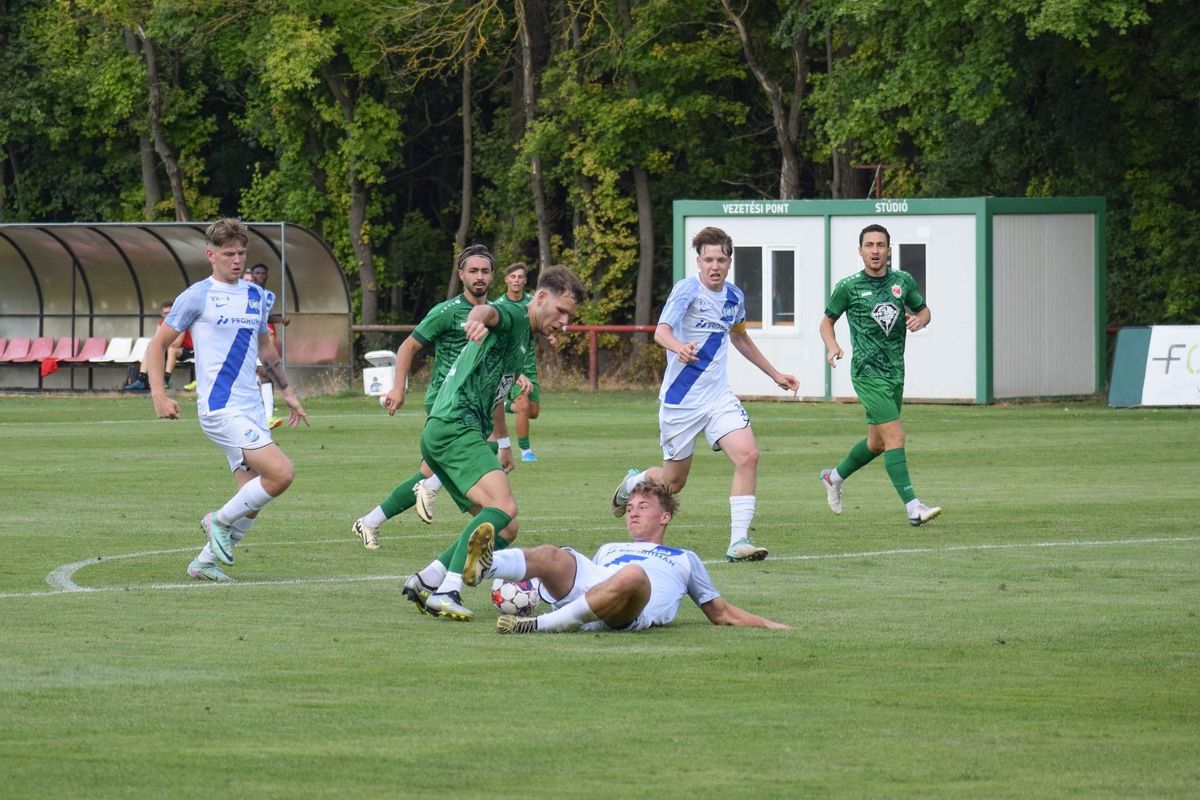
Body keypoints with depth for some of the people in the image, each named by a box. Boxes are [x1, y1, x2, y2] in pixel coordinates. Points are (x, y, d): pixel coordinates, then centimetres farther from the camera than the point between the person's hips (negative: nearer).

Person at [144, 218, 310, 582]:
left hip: (252, 410, 7)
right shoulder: (198, 296, -4)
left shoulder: (255, 296, 15)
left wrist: (288, 391, 26)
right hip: (221, 410, -7)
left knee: (251, 503, 1)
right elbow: (158, 344, -1)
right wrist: (159, 395, -11)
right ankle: (221, 521, 0)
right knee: (281, 473, -19)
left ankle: (205, 562, 15)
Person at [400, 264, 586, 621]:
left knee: (505, 528, 9)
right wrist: (478, 320, -56)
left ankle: (426, 581, 8)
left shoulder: (526, 337, 24)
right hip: (455, 427, -10)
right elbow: (490, 311, -32)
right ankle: (446, 592, -33)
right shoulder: (514, 316, -6)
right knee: (503, 506, -27)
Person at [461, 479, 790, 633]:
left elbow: (721, 613, 34)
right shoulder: (609, 550, 45)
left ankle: (538, 626, -48)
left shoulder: (685, 559, 36)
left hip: (630, 614, -4)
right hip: (586, 588, 4)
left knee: (632, 574, -40)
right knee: (550, 555, -27)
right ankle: (484, 566, -61)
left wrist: (769, 625, 22)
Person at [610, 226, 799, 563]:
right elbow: (661, 331, -30)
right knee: (674, 481, 6)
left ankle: (739, 541, -17)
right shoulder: (687, 289, -15)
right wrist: (678, 346, -53)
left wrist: (775, 374, 29)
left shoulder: (734, 297, 5)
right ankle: (632, 483, 41)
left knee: (747, 455, -19)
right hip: (680, 399, -5)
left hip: (718, 396, 5)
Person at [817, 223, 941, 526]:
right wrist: (832, 346, -12)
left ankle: (834, 477, 42)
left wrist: (920, 319, -5)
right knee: (895, 436, -16)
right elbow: (827, 321, 7)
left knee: (877, 442, 17)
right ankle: (912, 507, -18)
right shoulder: (848, 287, -5)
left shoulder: (903, 281, 5)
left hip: (895, 371, 6)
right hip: (868, 373, -6)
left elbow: (923, 309, 19)